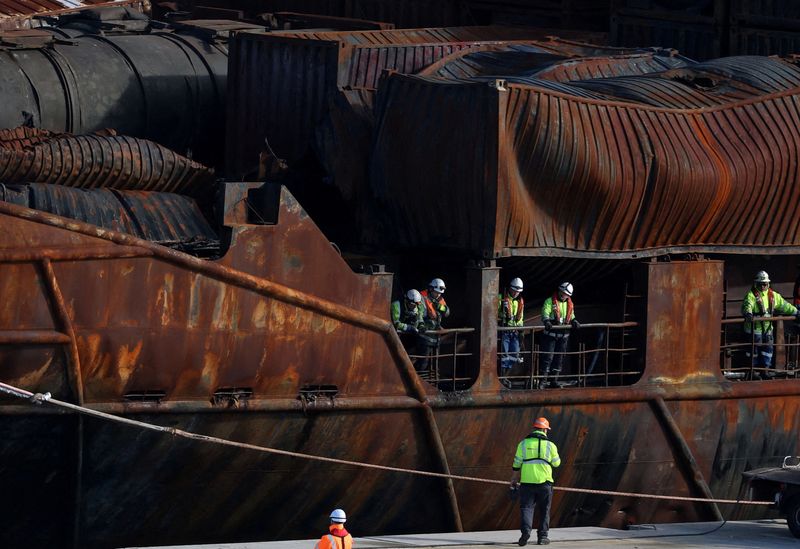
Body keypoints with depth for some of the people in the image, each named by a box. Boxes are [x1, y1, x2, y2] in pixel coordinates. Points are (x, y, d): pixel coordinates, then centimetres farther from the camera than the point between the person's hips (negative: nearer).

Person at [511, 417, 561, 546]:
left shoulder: (523, 444, 2)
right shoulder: (550, 445, 0)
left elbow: (517, 463, 3)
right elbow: (556, 463, 9)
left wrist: (514, 479, 14)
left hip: (527, 482, 0)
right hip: (544, 482, 0)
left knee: (526, 507, 1)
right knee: (544, 510, 12)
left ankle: (526, 530, -23)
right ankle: (542, 536, 11)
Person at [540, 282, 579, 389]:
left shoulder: (569, 304, 13)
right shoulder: (550, 301, -5)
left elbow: (571, 316, 19)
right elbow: (545, 313, -18)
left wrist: (574, 322, -3)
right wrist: (547, 321, -38)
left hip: (563, 335, 6)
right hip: (550, 334, -6)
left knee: (559, 358, 8)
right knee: (547, 357, -8)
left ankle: (554, 380, 15)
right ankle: (544, 379, -5)